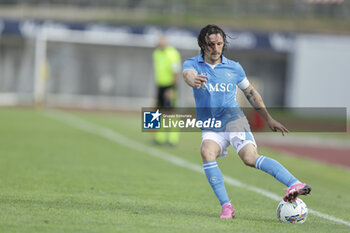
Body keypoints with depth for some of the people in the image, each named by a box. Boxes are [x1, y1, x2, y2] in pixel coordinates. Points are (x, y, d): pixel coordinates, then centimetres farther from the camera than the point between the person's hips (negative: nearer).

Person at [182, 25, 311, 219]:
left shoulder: (234, 68, 9)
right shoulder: (192, 64, 5)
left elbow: (250, 92, 23)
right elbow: (188, 75, -20)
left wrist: (268, 119, 22)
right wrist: (194, 81, -46)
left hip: (233, 119, -1)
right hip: (210, 128, 1)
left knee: (250, 158, -27)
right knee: (207, 152, -31)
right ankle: (226, 207, -27)